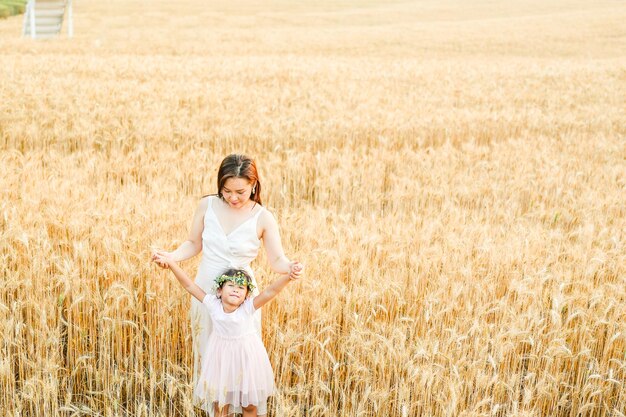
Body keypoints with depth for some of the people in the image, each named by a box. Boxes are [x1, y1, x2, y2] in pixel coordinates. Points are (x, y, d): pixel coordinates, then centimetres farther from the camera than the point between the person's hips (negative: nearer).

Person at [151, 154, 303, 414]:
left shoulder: (263, 218, -14)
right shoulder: (207, 205, -8)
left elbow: (276, 260, -9)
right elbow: (194, 244, 3)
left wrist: (290, 268, -32)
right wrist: (171, 256, -15)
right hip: (206, 292, 3)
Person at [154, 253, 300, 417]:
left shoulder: (248, 307, -23)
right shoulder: (213, 304, -17)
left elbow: (271, 291, -35)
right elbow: (189, 285, -16)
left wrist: (287, 277, -52)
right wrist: (171, 263, -21)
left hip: (246, 356, -2)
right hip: (221, 356, 2)